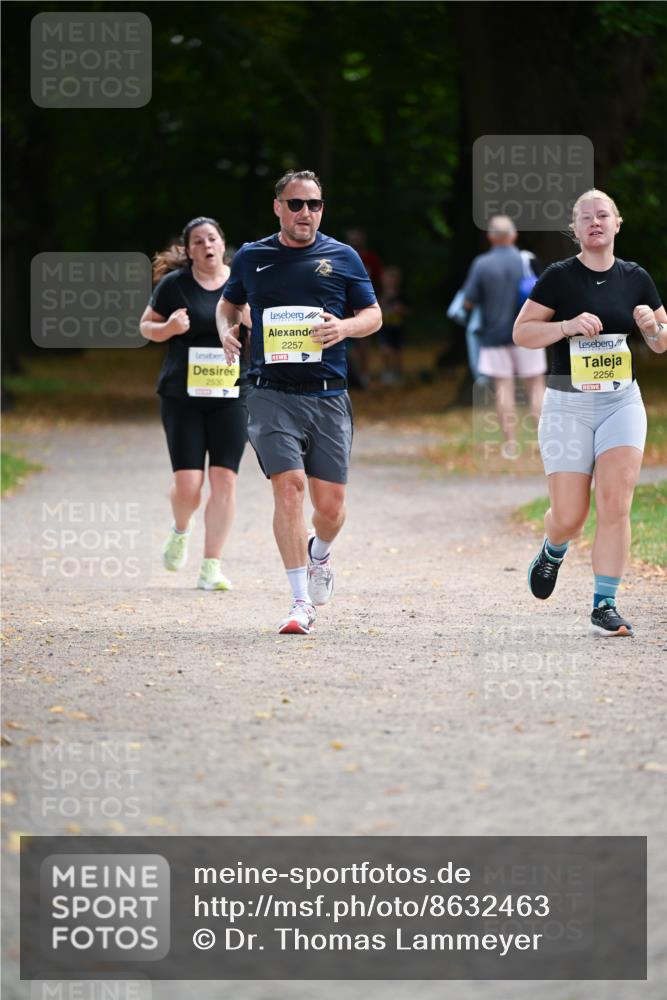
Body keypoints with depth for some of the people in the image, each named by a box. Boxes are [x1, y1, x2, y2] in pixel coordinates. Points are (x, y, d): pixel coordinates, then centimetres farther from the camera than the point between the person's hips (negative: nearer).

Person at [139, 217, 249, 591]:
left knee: (225, 479, -7)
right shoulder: (174, 284, -1)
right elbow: (147, 326, 8)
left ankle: (212, 567, 1)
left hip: (232, 395, 2)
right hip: (182, 395, -2)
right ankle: (180, 532, 28)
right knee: (188, 483, -8)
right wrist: (168, 328, -13)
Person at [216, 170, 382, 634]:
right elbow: (228, 303, 26)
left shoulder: (343, 258, 8)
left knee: (330, 504, 1)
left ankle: (319, 556, 38)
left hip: (329, 397, 1)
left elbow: (373, 314, 12)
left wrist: (345, 327, -10)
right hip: (272, 394, -1)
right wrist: (226, 330, 4)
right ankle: (302, 602, -14)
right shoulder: (251, 258, 10)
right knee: (289, 487, -17)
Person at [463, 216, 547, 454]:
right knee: (535, 386, 6)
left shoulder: (481, 264, -6)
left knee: (503, 388, 3)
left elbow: (468, 302, -5)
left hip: (494, 334, 0)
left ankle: (510, 444, 1)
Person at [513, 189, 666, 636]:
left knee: (616, 503, -15)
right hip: (569, 404, -2)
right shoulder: (559, 277, -2)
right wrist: (568, 326, -18)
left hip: (622, 402, 2)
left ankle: (605, 606, -8)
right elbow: (521, 332, -3)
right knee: (569, 516, -2)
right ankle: (553, 551, 35)